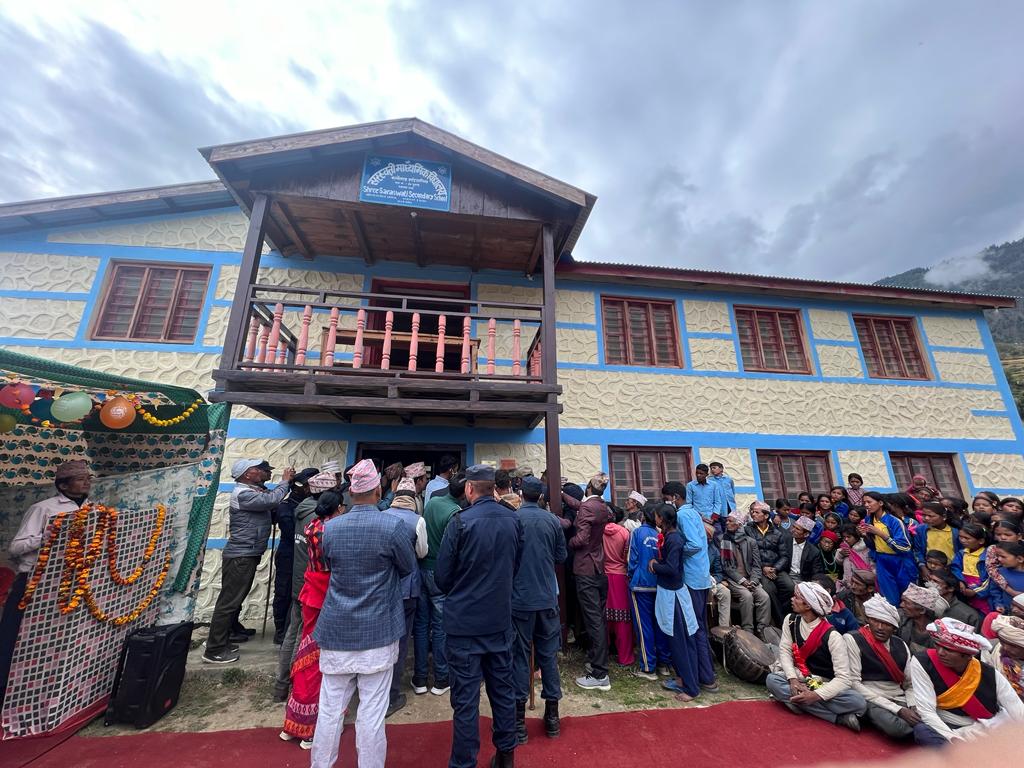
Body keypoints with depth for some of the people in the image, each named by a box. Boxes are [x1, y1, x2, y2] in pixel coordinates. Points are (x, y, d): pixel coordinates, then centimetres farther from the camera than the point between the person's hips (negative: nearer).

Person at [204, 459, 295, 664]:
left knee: (235, 599, 21)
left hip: (246, 555, 10)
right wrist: (285, 481, -15)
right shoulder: (243, 494, -20)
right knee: (229, 601, -2)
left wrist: (286, 482, 2)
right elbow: (272, 500, -29)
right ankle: (214, 651, 7)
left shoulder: (254, 491, 12)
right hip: (240, 556, -10)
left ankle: (224, 636, 35)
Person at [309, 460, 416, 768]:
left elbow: (330, 567, 11)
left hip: (337, 630, 4)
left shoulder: (330, 527, -6)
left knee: (330, 708, 18)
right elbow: (410, 568, -3)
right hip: (378, 631, -3)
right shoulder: (393, 526, -18)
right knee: (372, 711, 10)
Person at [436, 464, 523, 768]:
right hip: (500, 619, 5)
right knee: (503, 689, 20)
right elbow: (515, 566, 7)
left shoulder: (461, 521, -19)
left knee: (465, 698, 9)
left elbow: (443, 575, -10)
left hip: (465, 621, -4)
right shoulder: (514, 520, -4)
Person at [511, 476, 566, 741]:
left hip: (519, 598, -2)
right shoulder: (552, 520, -6)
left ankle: (519, 720, 20)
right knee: (548, 655, 16)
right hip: (547, 597, 3)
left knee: (520, 656, 11)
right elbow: (561, 556, 3)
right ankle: (552, 717, 28)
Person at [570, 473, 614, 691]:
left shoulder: (587, 507, -17)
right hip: (601, 568, 8)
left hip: (586, 569, -8)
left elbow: (582, 538, -24)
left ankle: (599, 675, 4)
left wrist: (568, 543, -4)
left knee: (594, 621, -2)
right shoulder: (604, 508, 5)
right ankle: (597, 660, 35)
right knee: (599, 618, 19)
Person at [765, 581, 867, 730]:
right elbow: (785, 651, -4)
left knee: (858, 703, -32)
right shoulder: (791, 620, -3)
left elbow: (844, 678, -21)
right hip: (798, 680, 4)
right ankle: (839, 717, -21)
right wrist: (793, 679, -21)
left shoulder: (832, 636, -18)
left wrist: (816, 695, -30)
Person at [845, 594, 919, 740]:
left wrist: (912, 707, -8)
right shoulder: (852, 639, -9)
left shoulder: (901, 645, 11)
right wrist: (898, 710, -17)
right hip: (870, 699, -6)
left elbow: (910, 684, 14)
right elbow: (854, 682, -13)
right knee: (896, 726, -34)